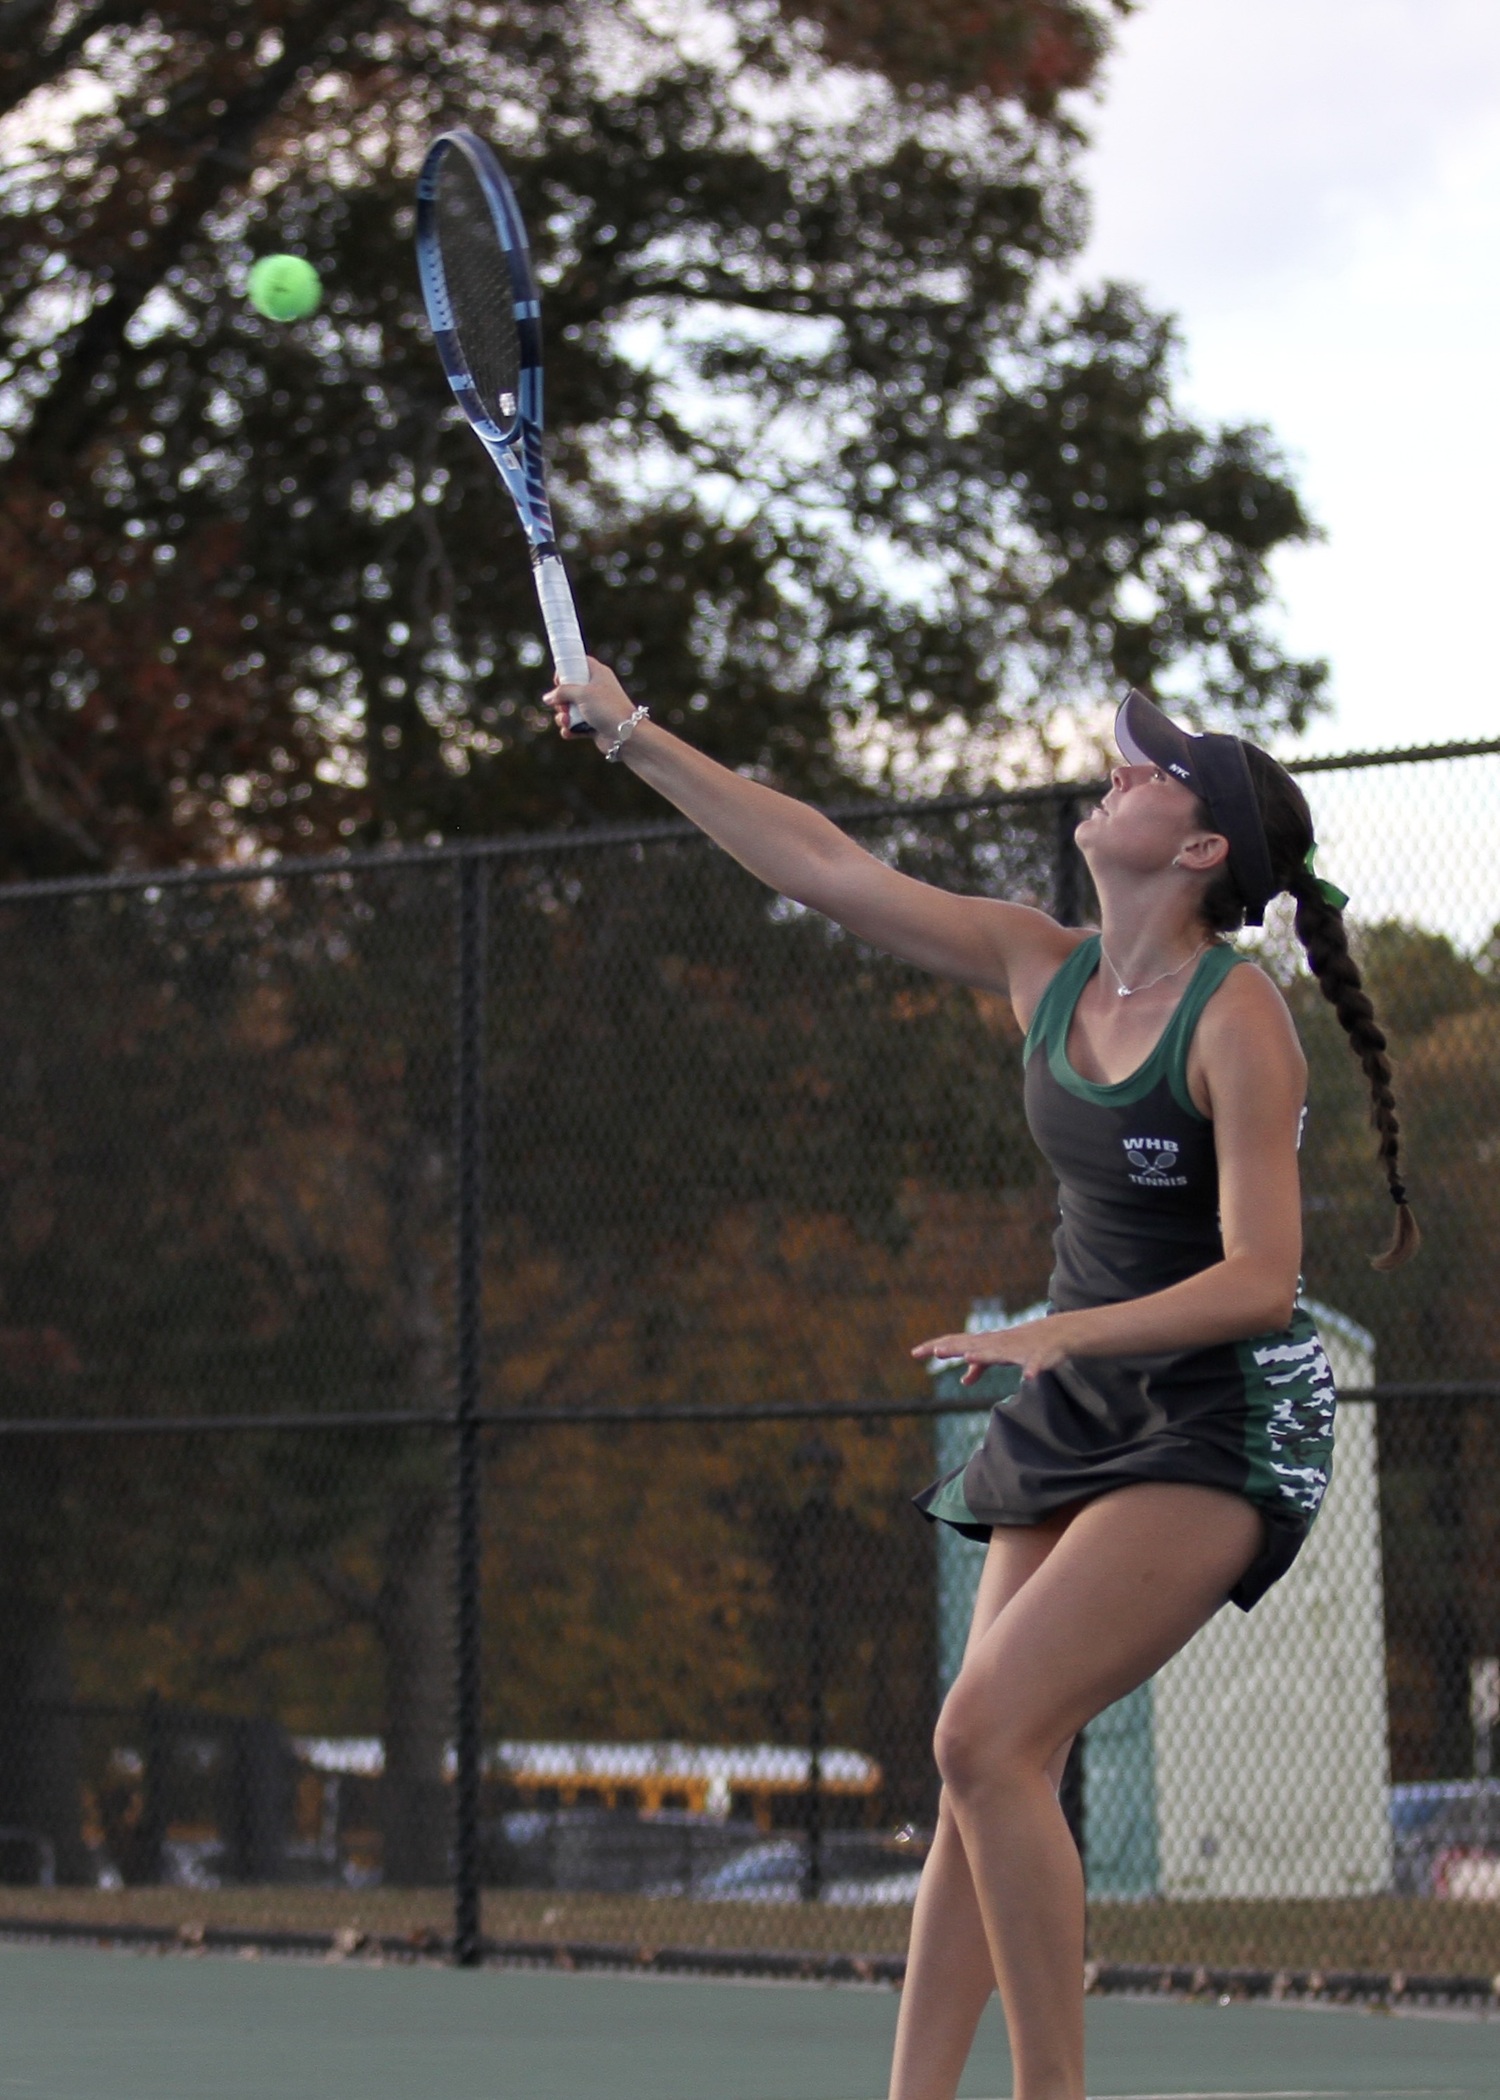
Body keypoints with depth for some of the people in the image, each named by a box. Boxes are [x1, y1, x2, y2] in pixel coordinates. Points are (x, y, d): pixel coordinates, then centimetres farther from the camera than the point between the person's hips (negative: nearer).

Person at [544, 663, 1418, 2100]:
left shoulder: (1237, 1021, -16)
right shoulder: (1042, 969, 4)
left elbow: (1259, 1281, -22)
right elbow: (827, 866, 9)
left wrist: (1060, 1335, -34)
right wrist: (634, 735, 8)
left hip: (1220, 1417, -7)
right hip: (1075, 1411, 7)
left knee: (986, 1736, -19)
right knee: (993, 1765, 1)